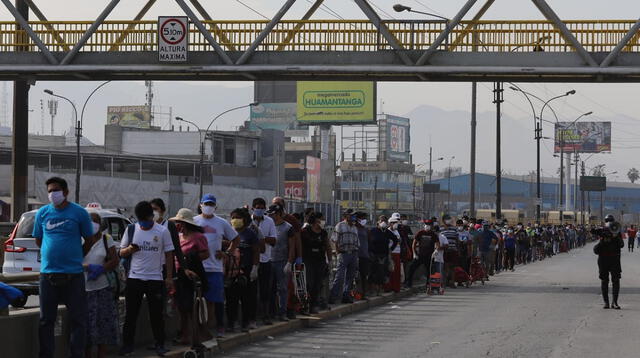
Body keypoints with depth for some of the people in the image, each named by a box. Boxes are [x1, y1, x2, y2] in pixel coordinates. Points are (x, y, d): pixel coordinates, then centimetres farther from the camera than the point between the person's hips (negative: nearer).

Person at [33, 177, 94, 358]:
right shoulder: (43, 213, 8)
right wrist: (52, 254, 12)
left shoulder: (79, 213, 0)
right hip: (48, 273, 2)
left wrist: (75, 257, 8)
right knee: (46, 320, 5)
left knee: (78, 319, -1)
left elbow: (89, 240, 7)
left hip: (73, 274, -2)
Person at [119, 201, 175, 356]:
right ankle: (127, 344, 9)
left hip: (155, 279, -1)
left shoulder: (162, 231, 0)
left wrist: (169, 277, 1)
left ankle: (160, 344, 12)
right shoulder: (131, 229, 5)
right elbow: (121, 253, 10)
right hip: (134, 278, 1)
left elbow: (169, 255, 5)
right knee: (131, 314, 3)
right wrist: (129, 249, -13)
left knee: (156, 314, 3)